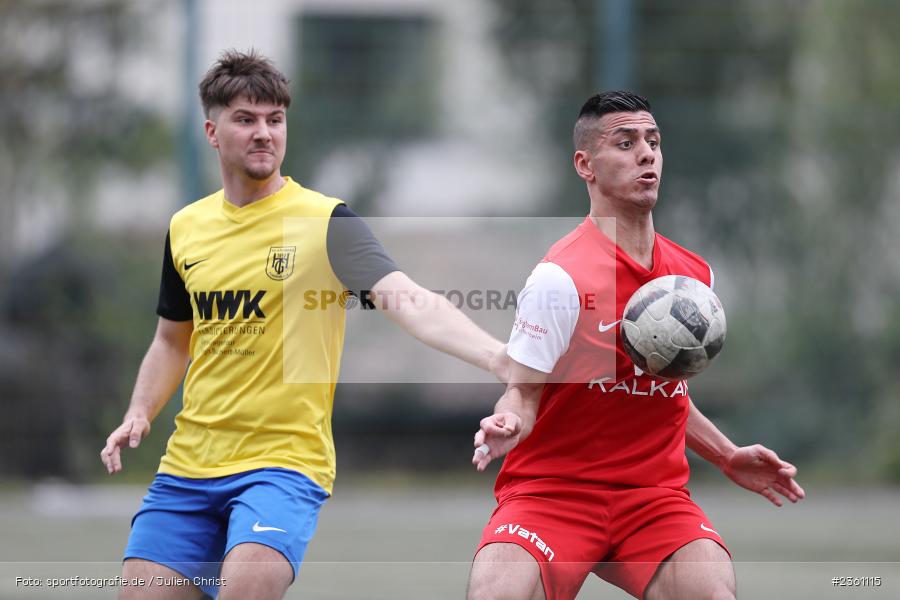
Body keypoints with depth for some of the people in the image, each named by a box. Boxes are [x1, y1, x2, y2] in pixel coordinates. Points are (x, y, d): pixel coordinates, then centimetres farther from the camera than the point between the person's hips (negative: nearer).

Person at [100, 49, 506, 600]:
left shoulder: (326, 221, -7)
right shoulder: (186, 228, 10)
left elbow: (408, 302, -20)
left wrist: (499, 357, -36)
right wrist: (139, 415, 7)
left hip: (286, 459, -5)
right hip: (188, 464, 5)